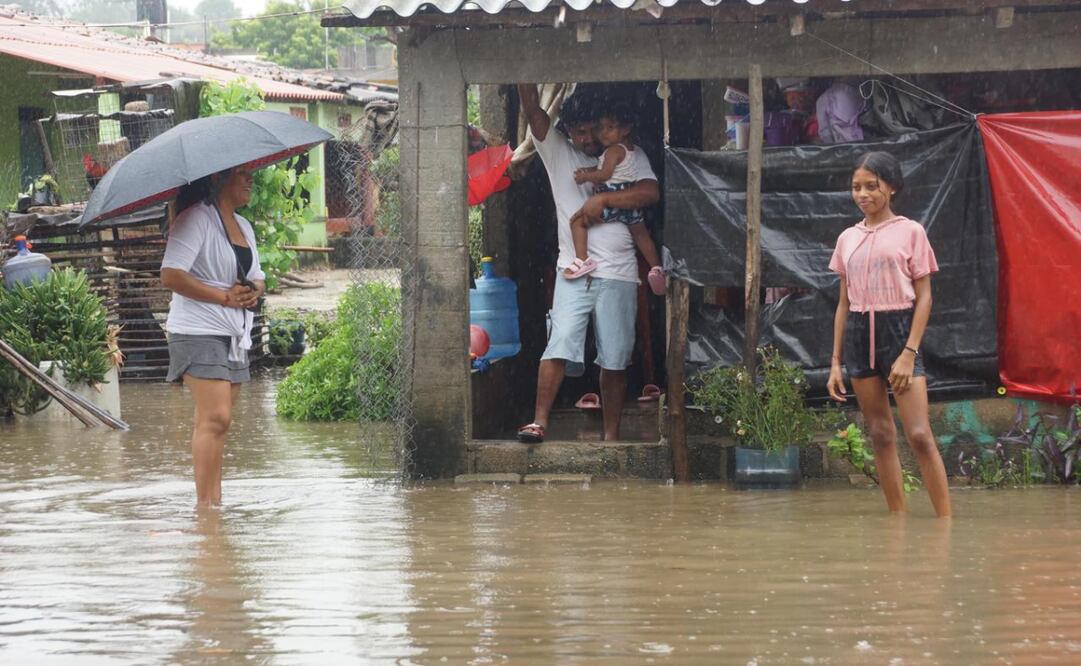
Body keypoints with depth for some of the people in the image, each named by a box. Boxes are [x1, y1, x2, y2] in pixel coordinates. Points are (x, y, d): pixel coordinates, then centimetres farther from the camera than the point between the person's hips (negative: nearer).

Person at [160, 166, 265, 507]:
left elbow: (258, 277, 26)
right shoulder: (195, 219, -9)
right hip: (199, 332, -8)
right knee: (214, 417, -16)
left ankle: (215, 502, 8)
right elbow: (171, 275, -19)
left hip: (236, 336, 9)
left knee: (219, 421, 7)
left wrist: (254, 292, 0)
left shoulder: (243, 226, 19)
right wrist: (225, 296, -19)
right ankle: (205, 503, -17)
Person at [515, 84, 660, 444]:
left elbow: (651, 192, -7)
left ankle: (611, 435, 8)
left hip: (618, 274, 0)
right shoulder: (558, 152, 10)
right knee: (560, 345, -15)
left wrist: (602, 199, -13)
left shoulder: (629, 157, 10)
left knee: (614, 360, 2)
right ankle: (539, 422, -16)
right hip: (573, 271, 0)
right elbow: (532, 110, -2)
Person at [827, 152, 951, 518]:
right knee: (880, 435, 5)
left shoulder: (910, 232, -1)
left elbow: (924, 297, -3)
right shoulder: (848, 239, 12)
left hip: (898, 329, -5)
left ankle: (946, 520, -11)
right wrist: (836, 362, 11)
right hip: (858, 334, 5)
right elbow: (844, 302, 15)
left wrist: (909, 353, -13)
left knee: (919, 435, -13)